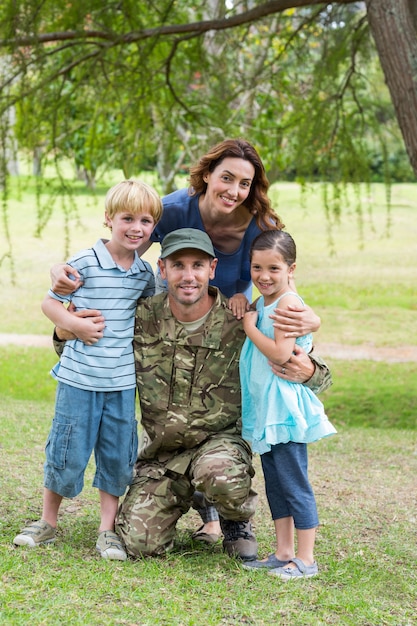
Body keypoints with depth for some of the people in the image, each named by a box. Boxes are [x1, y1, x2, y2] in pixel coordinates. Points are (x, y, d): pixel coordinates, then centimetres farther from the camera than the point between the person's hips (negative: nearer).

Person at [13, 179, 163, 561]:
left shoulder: (145, 273, 4)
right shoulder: (85, 263, -9)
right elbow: (49, 302, -3)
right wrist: (73, 324, -18)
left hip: (121, 382, 4)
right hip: (78, 379, -4)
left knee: (118, 457, 8)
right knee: (68, 453, 6)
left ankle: (108, 530, 20)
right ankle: (48, 523, 25)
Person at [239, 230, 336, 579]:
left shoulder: (287, 302, -16)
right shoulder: (261, 304, 11)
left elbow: (281, 353, -23)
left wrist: (249, 327, -13)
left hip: (285, 404, -10)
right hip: (265, 406, 10)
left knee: (294, 483, -4)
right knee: (275, 482, 14)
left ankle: (306, 560, 3)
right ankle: (284, 553, 23)